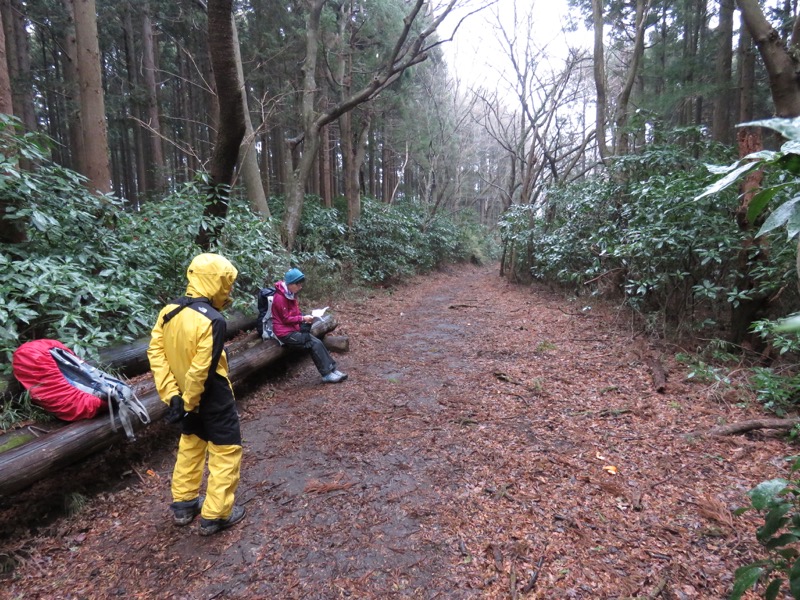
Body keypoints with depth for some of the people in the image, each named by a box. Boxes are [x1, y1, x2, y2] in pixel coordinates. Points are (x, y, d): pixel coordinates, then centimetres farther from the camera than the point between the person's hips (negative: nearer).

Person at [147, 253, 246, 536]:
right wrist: (188, 403, -12)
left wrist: (171, 394, -2)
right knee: (226, 452, 9)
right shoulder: (213, 321, -26)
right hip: (212, 399, -7)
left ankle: (183, 504, 39)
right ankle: (215, 515, 19)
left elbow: (155, 352, -3)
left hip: (185, 396, 8)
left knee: (190, 446, 25)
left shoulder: (169, 310, -4)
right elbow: (200, 370, -26)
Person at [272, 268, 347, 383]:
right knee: (315, 344, -17)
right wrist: (303, 318, -18)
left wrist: (305, 318, -4)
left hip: (293, 329, 8)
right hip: (285, 333, -8)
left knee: (317, 342, -7)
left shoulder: (291, 294, 9)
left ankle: (332, 369, -5)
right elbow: (286, 319, -18)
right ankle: (327, 374, -10)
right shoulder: (280, 298, -20)